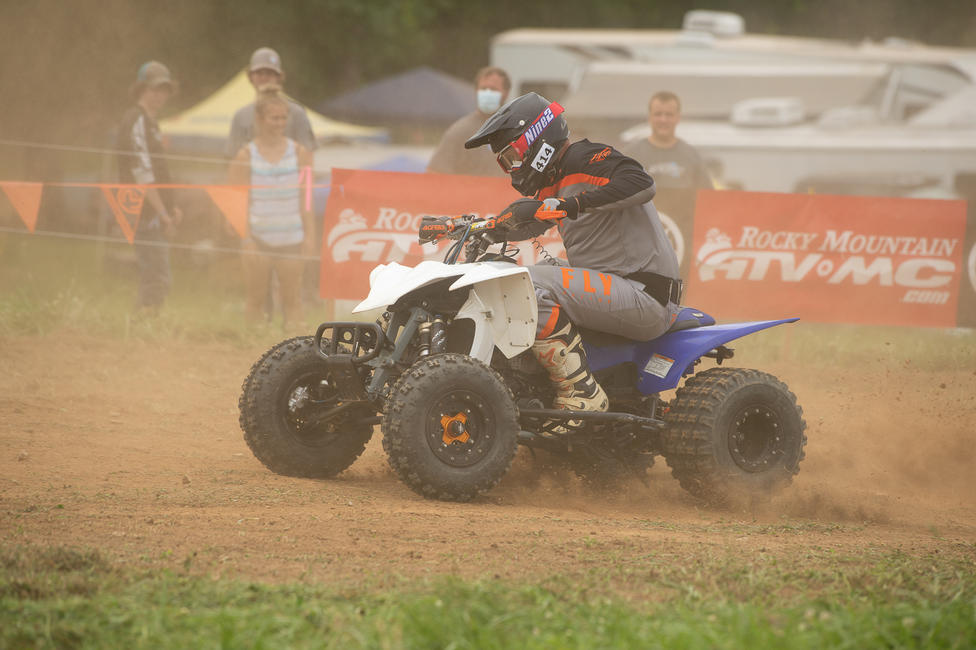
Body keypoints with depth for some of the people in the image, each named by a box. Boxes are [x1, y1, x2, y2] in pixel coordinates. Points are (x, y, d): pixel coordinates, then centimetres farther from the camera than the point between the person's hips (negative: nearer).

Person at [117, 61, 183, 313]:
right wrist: (161, 211, -20)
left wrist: (171, 207, 19)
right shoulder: (136, 121, -11)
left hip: (156, 214, 10)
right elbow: (141, 172, -18)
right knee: (158, 280, -13)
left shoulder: (149, 122, 20)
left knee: (152, 281, 12)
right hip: (146, 214, -10)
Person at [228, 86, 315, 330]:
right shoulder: (246, 157, 0)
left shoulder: (299, 153, 6)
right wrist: (245, 237, -8)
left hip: (291, 238, 1)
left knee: (292, 299, -1)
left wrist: (309, 235, 3)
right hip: (258, 236, -1)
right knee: (256, 298, 2)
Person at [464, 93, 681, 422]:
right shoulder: (555, 182, 21)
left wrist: (572, 204, -35)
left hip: (645, 293, -11)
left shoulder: (586, 159, -10)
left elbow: (640, 184, -29)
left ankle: (582, 394, -25)